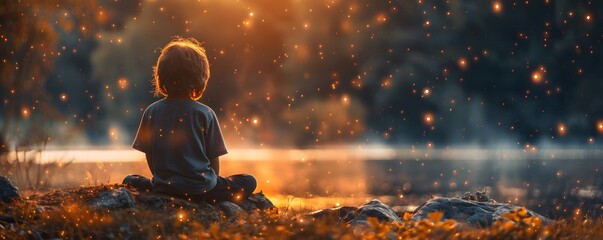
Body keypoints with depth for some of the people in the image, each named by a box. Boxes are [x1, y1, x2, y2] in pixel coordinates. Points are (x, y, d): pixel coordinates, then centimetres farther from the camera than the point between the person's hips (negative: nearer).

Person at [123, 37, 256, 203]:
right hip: (201, 189, -2)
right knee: (249, 182, 17)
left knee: (129, 181, 30)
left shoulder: (152, 112, -1)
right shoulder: (205, 114, -6)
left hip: (163, 188, 2)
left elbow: (149, 156, 6)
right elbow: (214, 159, 0)